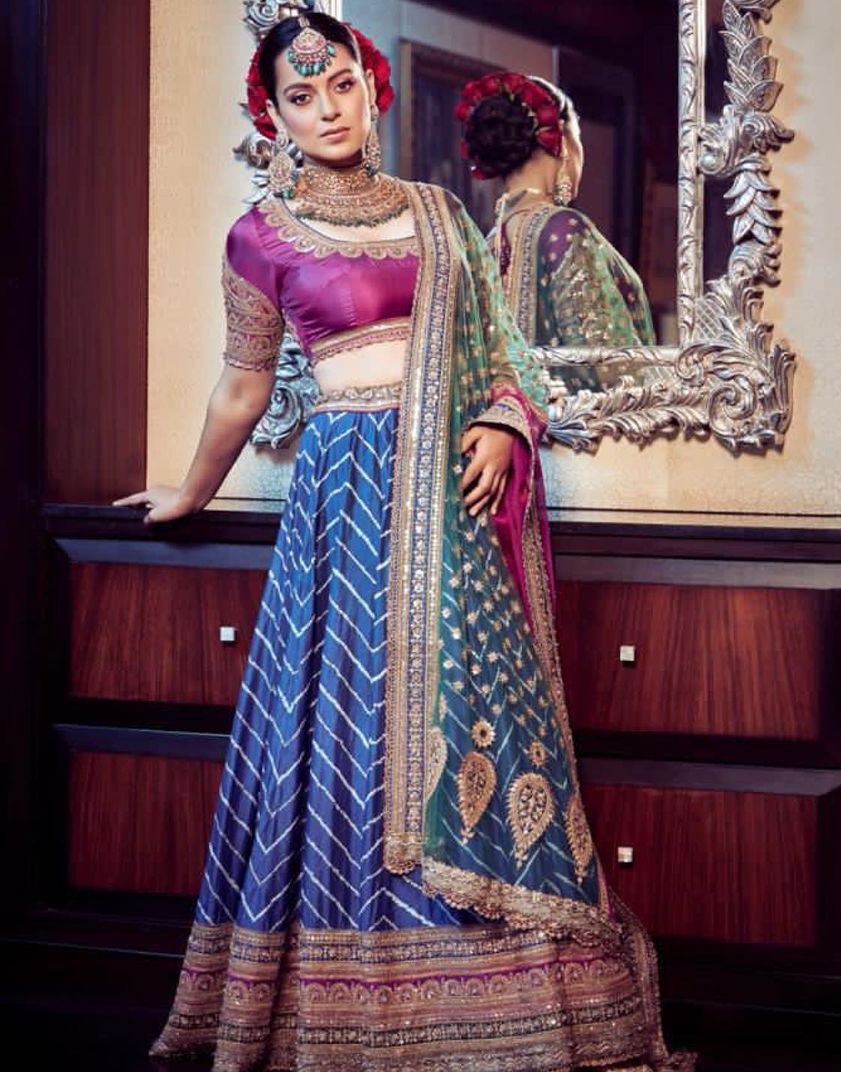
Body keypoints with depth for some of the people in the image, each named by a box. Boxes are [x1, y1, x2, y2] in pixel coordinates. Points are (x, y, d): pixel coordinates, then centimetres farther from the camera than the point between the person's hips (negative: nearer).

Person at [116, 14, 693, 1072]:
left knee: (477, 705, 1)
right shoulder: (263, 237, 3)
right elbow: (243, 386, 14)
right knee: (356, 717, -4)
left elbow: (494, 346, 16)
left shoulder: (437, 212, 12)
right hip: (354, 486, -3)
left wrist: (503, 425, -3)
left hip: (458, 487, 3)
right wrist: (192, 494, 23)